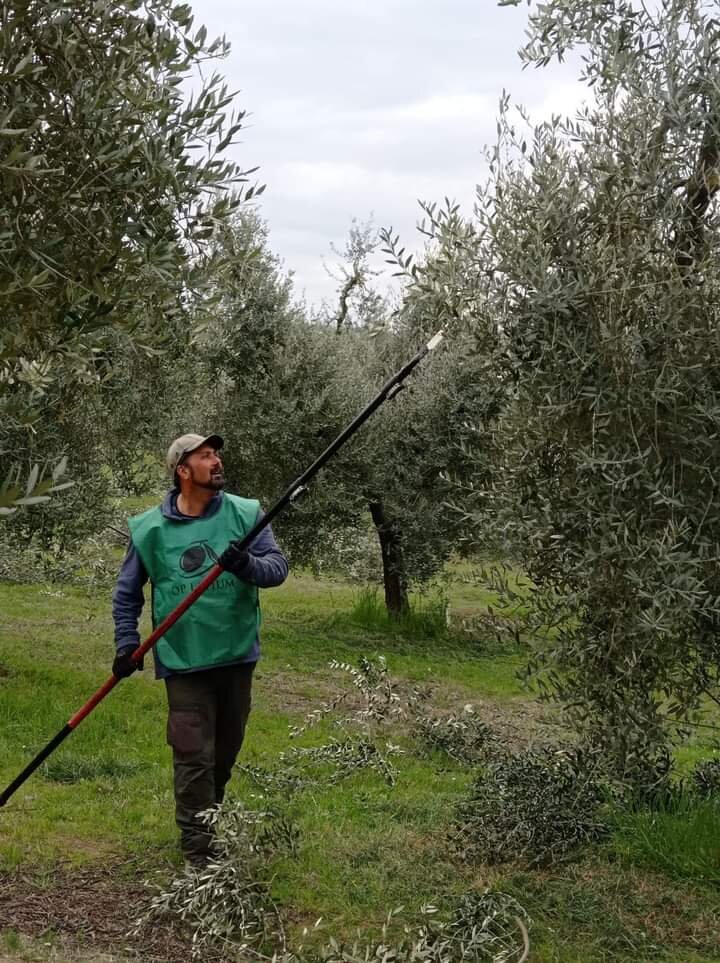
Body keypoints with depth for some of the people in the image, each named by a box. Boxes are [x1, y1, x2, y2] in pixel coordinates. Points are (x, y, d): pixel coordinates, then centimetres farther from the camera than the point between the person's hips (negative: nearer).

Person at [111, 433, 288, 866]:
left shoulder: (246, 514, 0)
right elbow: (127, 592, 9)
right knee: (194, 756, -6)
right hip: (183, 660, -2)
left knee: (226, 751, 16)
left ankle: (211, 825, 38)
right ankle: (198, 854, 0)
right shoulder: (150, 528, -1)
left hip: (237, 655, 2)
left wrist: (248, 565, -28)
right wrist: (127, 643, 1)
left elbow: (278, 564, -7)